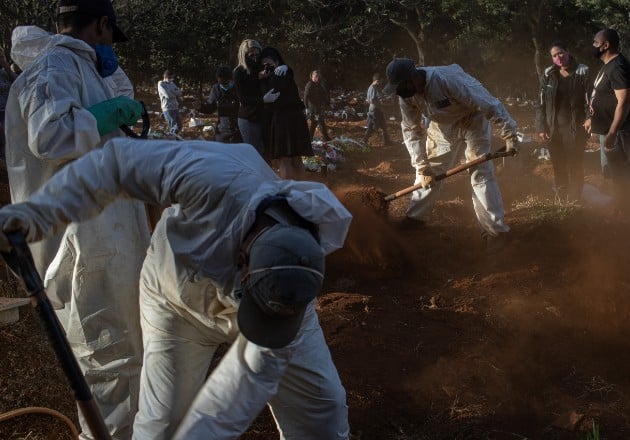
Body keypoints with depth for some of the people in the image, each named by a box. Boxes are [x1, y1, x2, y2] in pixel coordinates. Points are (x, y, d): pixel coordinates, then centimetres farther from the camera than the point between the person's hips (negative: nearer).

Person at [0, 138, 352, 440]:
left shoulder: (296, 271, -34)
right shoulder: (216, 180, -45)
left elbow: (258, 371, -30)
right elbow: (118, 160, -33)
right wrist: (40, 211, -39)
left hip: (275, 298, 2)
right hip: (180, 300, -1)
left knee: (321, 401, 4)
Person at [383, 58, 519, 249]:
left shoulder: (448, 79, -39)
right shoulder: (406, 94, -18)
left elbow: (489, 104, -35)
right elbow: (411, 130, -7)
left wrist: (509, 134, -35)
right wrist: (421, 165, -12)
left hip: (472, 120, -6)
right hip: (443, 124, 6)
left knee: (481, 173, -11)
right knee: (428, 170, 8)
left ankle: (495, 230, -5)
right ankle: (416, 216, 23)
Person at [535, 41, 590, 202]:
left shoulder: (583, 72, -4)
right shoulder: (548, 74, 5)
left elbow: (590, 99, -6)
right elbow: (541, 103, 7)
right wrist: (541, 127, 1)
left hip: (575, 127, -3)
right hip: (553, 128, 3)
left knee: (575, 166, 2)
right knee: (558, 166, 11)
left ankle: (574, 201, 12)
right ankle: (561, 200, 23)